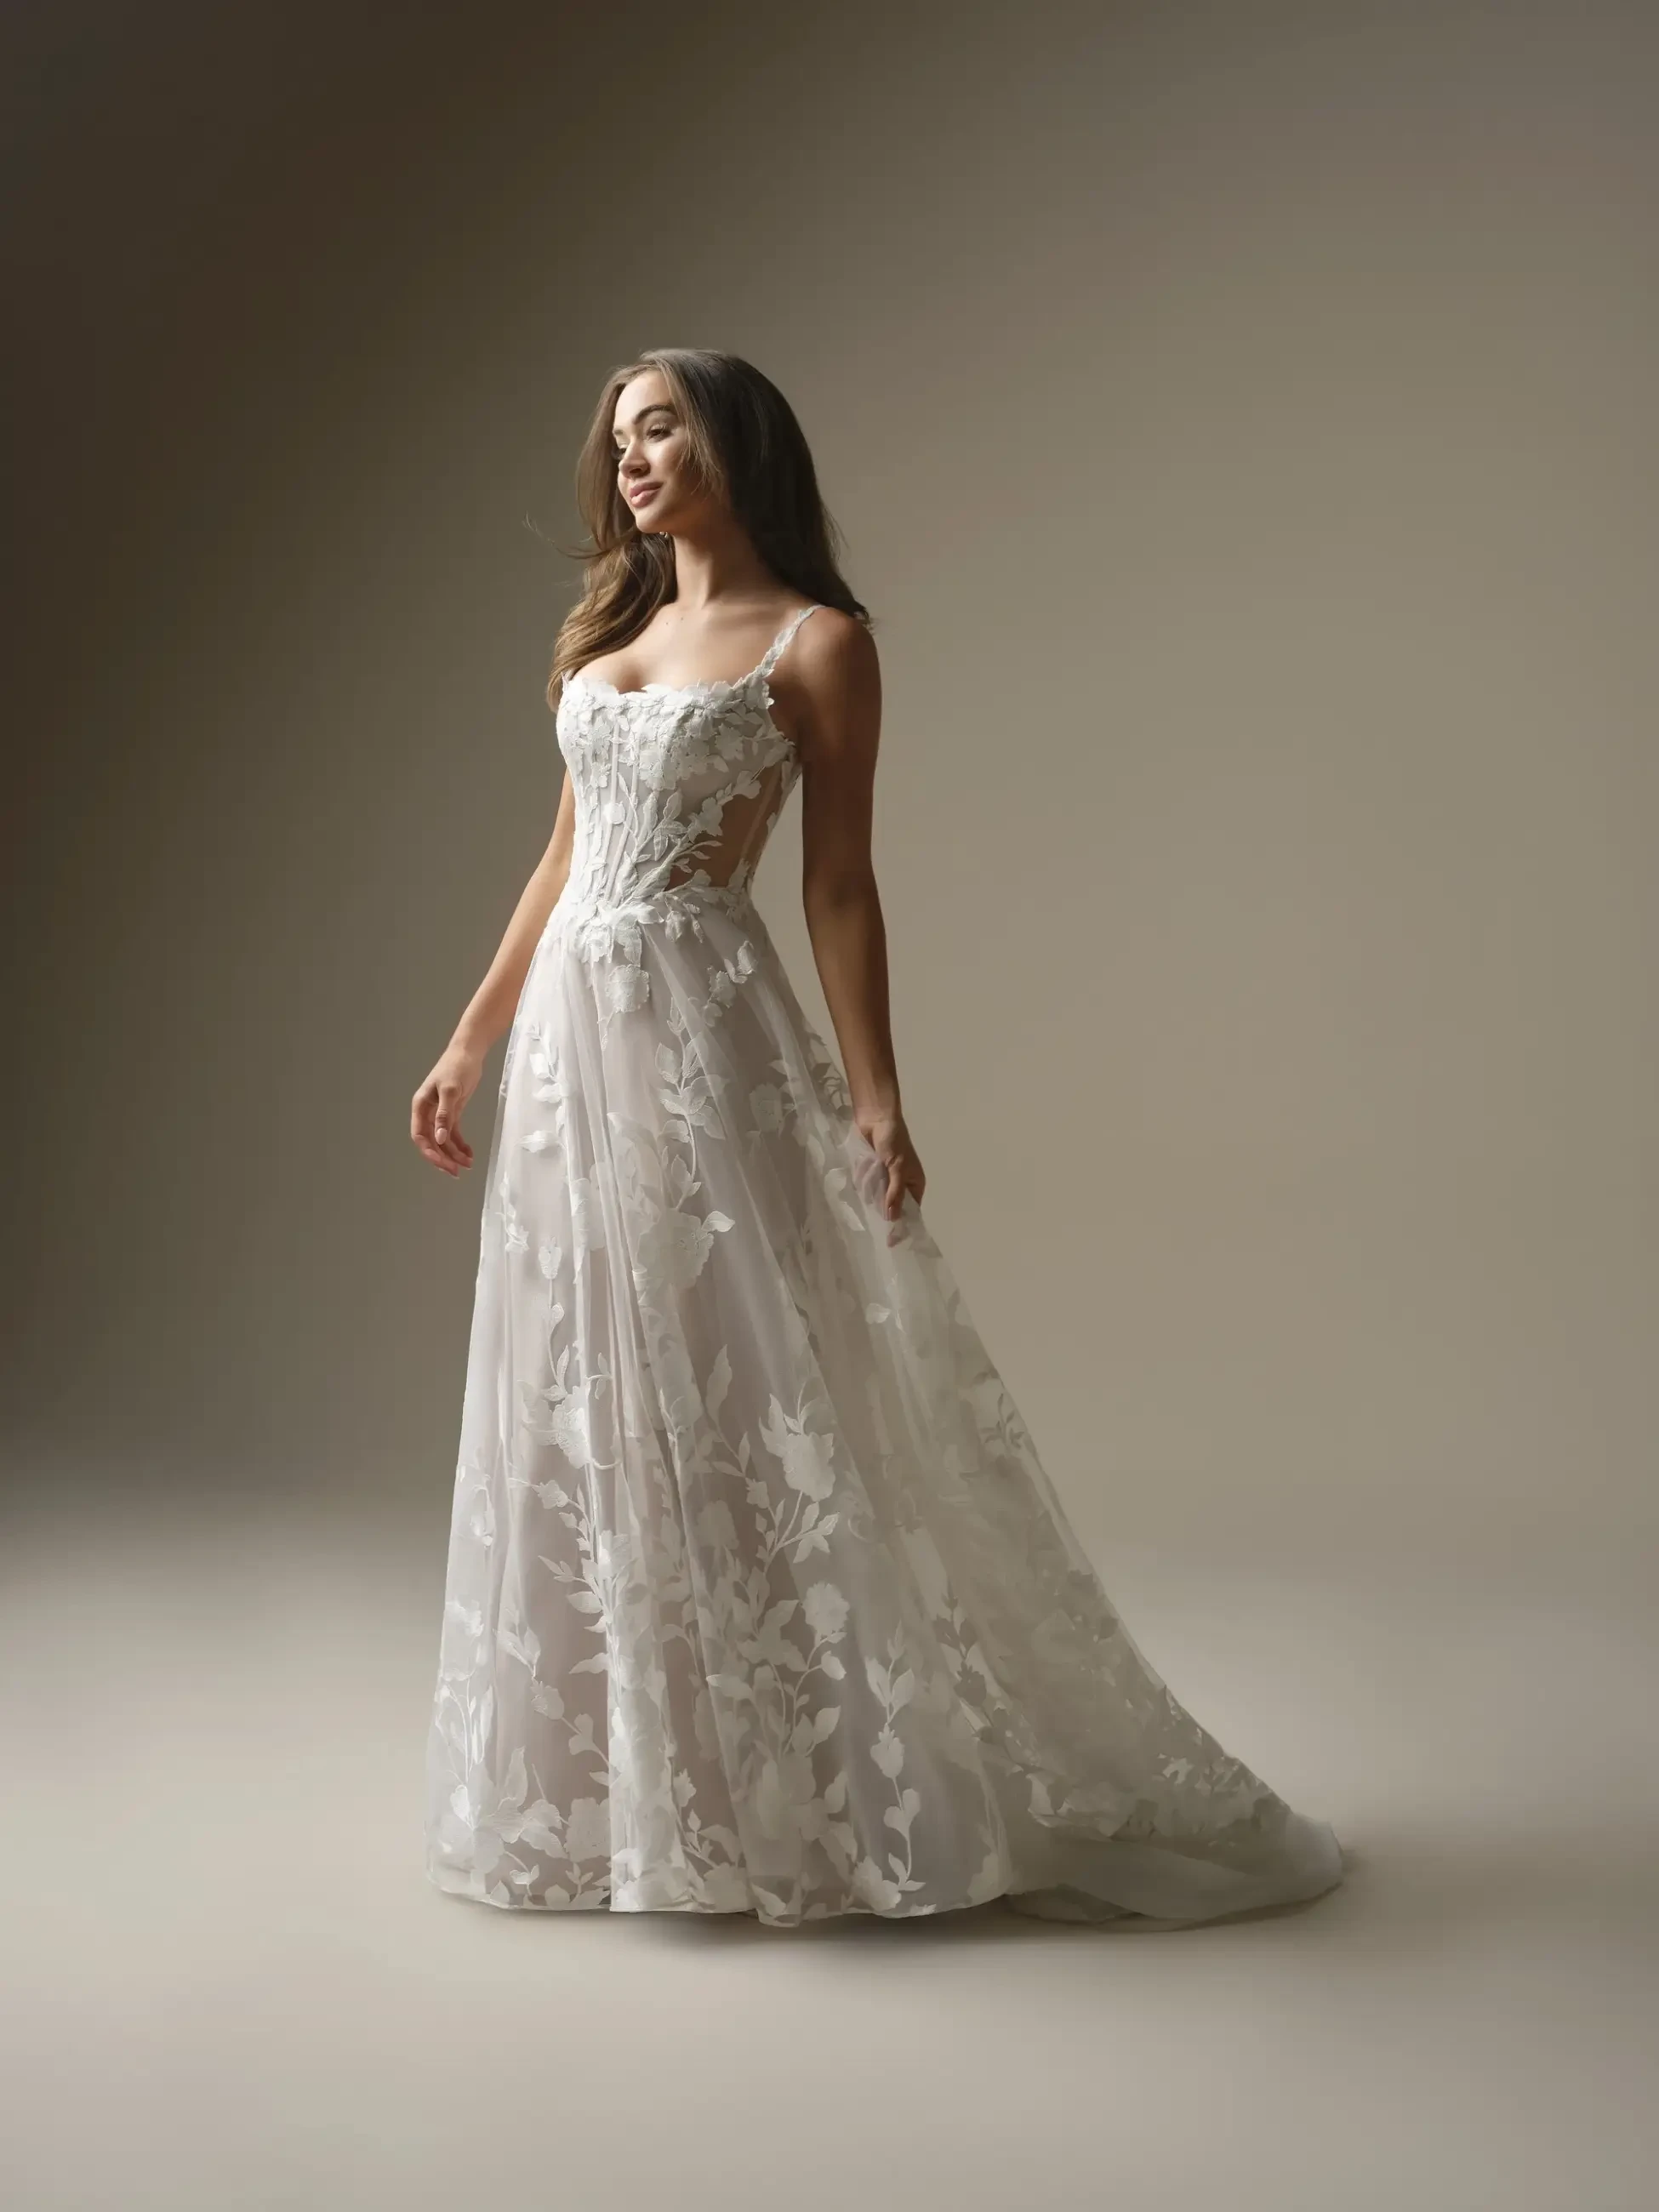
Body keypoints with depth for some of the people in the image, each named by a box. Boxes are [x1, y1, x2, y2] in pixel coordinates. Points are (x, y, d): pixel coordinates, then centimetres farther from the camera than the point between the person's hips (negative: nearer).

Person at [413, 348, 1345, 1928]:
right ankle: (617, 1784, 24)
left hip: (702, 1037, -7)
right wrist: (468, 1046, 16)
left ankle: (810, 1788, 9)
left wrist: (873, 1096, -14)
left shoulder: (815, 644, -3)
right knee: (582, 1407, 10)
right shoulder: (602, 639, 16)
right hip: (572, 1035, 7)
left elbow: (838, 887, -7)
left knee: (728, 1400, -5)